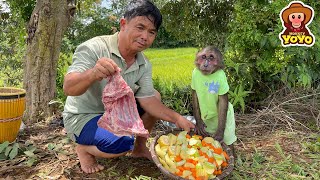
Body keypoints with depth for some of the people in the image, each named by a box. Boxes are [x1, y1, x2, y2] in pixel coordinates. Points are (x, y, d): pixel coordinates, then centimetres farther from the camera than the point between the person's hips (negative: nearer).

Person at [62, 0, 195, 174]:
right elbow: (68, 88, -33)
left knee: (155, 96, 1)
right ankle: (83, 148, 1)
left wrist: (176, 118, -20)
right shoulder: (94, 48, -25)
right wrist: (93, 74, -54)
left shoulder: (144, 65, -5)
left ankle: (140, 147, 15)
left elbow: (148, 100, -7)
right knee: (123, 142, -31)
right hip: (83, 117, -7)